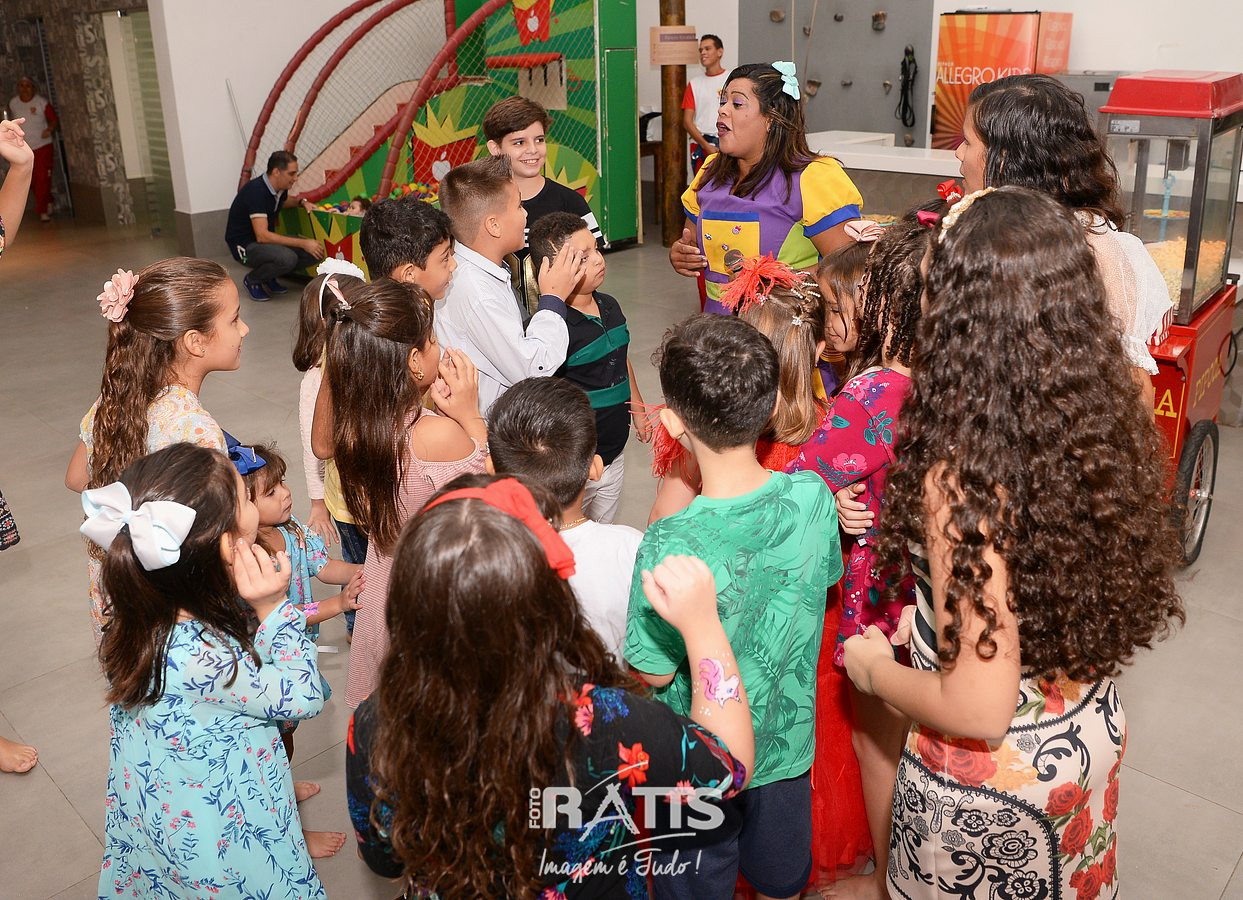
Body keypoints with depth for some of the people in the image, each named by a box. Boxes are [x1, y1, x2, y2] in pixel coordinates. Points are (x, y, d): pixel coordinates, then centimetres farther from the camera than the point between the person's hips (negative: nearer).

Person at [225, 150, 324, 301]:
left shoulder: (279, 188, 0)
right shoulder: (256, 191, -26)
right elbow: (262, 236, -32)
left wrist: (302, 201, 6)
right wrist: (303, 243, -32)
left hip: (267, 240, 8)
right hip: (244, 246, -8)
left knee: (315, 252, -10)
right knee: (287, 257, -36)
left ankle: (269, 277, 7)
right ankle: (252, 280, -6)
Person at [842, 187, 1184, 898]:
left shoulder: (963, 475, -34)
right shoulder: (1109, 428, -12)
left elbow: (978, 712, -29)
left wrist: (876, 669, -10)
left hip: (994, 777, -6)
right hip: (1093, 733, 6)